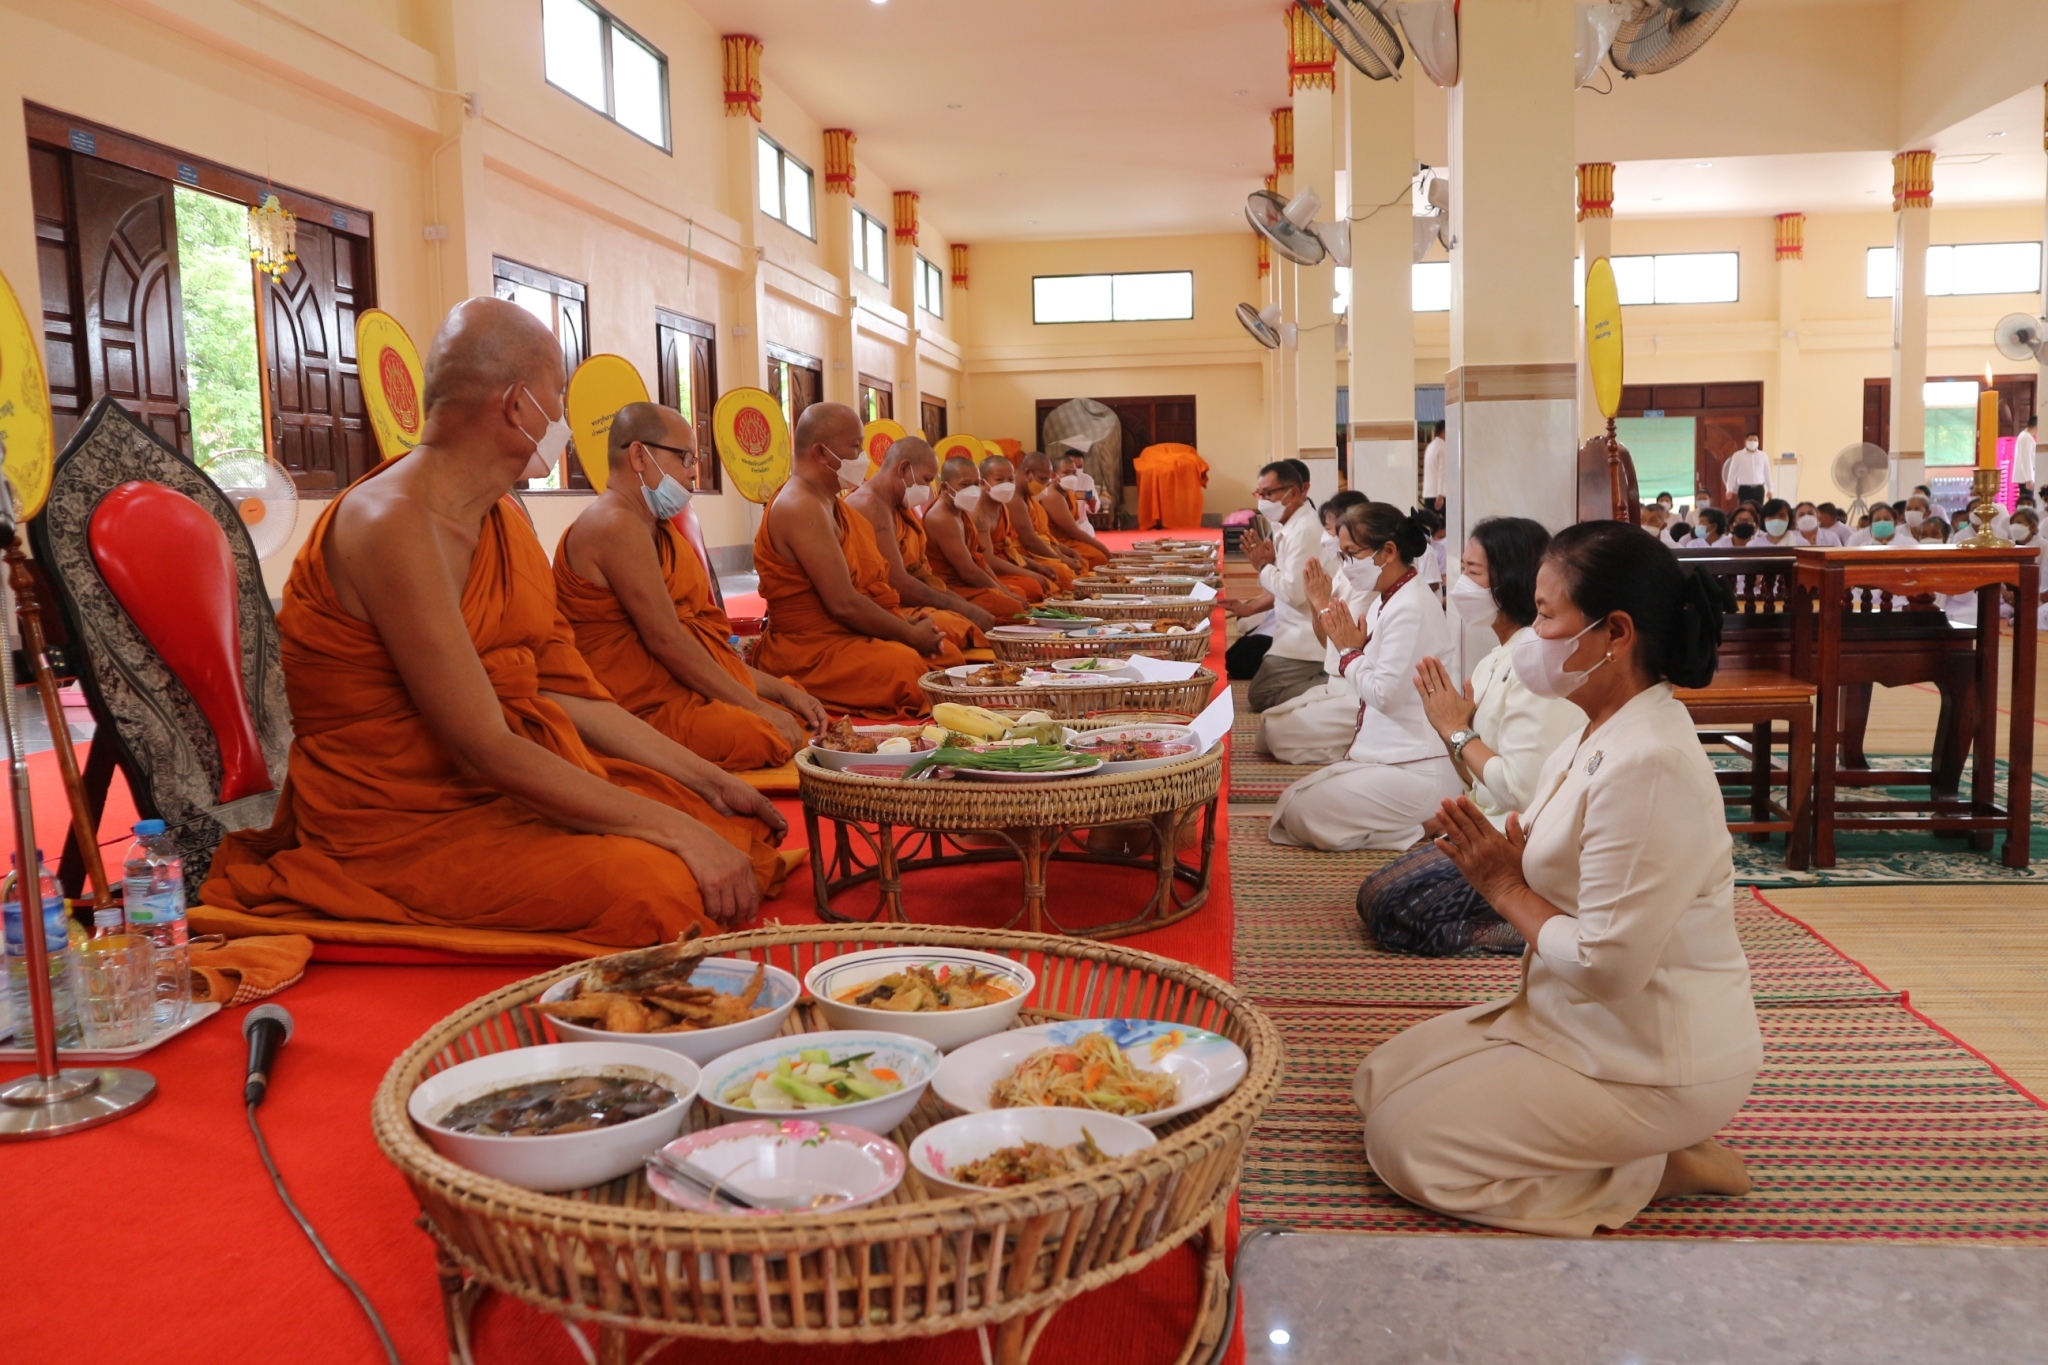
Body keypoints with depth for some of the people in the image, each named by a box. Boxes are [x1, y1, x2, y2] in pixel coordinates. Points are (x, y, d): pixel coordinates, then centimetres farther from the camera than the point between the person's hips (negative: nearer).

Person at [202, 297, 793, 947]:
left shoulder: (505, 520, 11)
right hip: (401, 825, -9)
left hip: (509, 789, 9)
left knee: (738, 827, -3)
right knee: (654, 884, -28)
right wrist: (677, 830, -24)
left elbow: (569, 695, 12)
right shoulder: (392, 524, -19)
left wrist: (706, 779, 6)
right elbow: (484, 748, -24)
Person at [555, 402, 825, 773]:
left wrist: (781, 690, 8)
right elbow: (664, 641, -17)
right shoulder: (616, 525, -11)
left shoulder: (656, 530, 21)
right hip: (656, 712, -10)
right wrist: (756, 707, -13)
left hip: (697, 696, 10)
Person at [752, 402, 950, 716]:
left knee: (947, 653, 7)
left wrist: (905, 626, 2)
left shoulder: (824, 502, 14)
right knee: (913, 669, -29)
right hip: (810, 653, -11)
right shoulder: (801, 507, -18)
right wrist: (910, 634, -11)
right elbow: (843, 604, -22)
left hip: (840, 636, 11)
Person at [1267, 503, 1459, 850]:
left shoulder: (1411, 609, -18)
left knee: (1302, 815, -14)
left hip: (1415, 770, -10)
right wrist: (1347, 644, -1)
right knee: (1291, 801, 7)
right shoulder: (1387, 603, 12)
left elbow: (1384, 694, -22)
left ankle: (1424, 825, -5)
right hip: (1384, 754, 10)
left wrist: (1351, 651, -7)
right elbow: (1370, 688, 15)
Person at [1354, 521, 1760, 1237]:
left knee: (1401, 1140, -7)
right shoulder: (1597, 739, 5)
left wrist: (1506, 888, -14)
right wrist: (1496, 865, -8)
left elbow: (1607, 963, -28)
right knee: (1381, 1077, 12)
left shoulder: (1647, 768, -27)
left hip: (1653, 1063, -10)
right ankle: (1635, 1143, 12)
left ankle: (1652, 1167, 1)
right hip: (1575, 1018, 10)